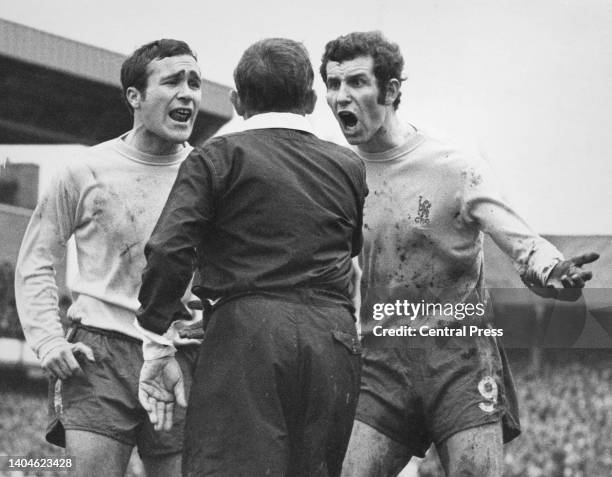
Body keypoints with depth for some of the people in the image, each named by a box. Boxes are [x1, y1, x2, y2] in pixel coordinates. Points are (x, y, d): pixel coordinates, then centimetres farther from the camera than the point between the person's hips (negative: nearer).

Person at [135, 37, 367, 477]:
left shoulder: (219, 157, 3)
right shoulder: (348, 166, 15)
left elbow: (168, 251, -6)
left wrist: (156, 345, -3)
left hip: (246, 330, -4)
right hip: (334, 336, 4)